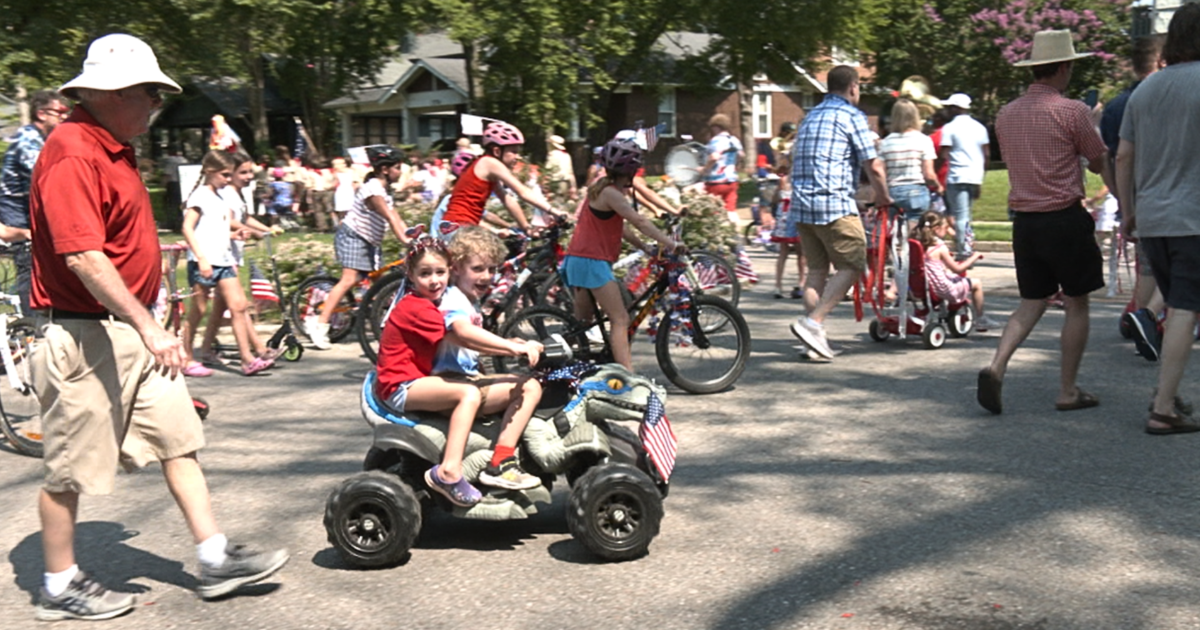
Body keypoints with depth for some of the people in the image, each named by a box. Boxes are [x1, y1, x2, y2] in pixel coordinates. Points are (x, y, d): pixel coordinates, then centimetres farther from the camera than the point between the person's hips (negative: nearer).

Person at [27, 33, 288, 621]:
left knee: (179, 439, 10)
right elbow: (84, 259, -28)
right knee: (70, 470, 5)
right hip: (86, 336, -10)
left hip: (132, 330, 10)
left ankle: (216, 560, 17)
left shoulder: (112, 149, 13)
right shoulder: (72, 155, -19)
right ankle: (60, 588, 21)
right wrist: (149, 328, -30)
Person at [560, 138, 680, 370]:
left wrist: (645, 247, 14)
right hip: (592, 261, -10)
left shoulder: (605, 189, 17)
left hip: (579, 260, 10)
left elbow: (621, 227, 19)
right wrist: (667, 242, -20)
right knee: (621, 320, -12)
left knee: (583, 322, 17)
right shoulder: (610, 192, -14)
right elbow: (639, 221, -21)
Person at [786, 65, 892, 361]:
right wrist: (883, 197, 12)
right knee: (852, 265, -1)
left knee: (816, 269, 12)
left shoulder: (810, 116, 21)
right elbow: (873, 166, -3)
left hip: (801, 204, 7)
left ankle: (813, 336, 8)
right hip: (834, 204, -7)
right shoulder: (851, 115, -1)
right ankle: (812, 322, -14)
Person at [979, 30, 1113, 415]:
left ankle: (996, 366, -9)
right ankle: (1068, 391, 11)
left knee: (1031, 303, 13)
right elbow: (1100, 164, -1)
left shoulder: (1006, 114, 8)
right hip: (1065, 220, -5)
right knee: (1076, 305, 7)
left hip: (1023, 220, 6)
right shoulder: (1072, 111, -10)